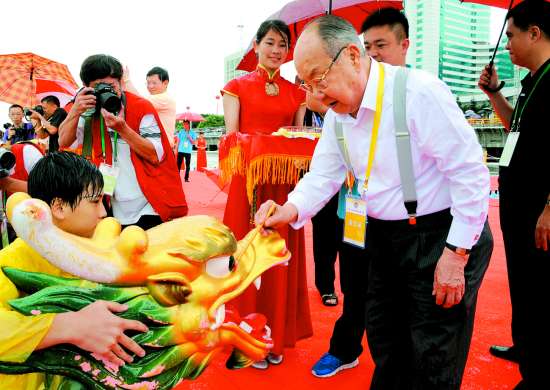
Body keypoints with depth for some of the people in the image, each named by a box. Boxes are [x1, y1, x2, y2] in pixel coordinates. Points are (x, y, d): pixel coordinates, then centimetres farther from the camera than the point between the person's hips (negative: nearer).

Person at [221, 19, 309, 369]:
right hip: (249, 180, -3)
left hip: (285, 183, 3)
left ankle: (275, 336, 22)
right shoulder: (237, 87, 3)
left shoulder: (296, 93, 13)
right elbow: (230, 137, -4)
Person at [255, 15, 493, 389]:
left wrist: (456, 253, -19)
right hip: (382, 236, 7)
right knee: (384, 344, 21)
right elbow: (322, 175, 4)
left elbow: (471, 173, -21)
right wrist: (291, 211, -16)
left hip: (440, 237, -7)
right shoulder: (337, 113, 1)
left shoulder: (419, 92, -23)